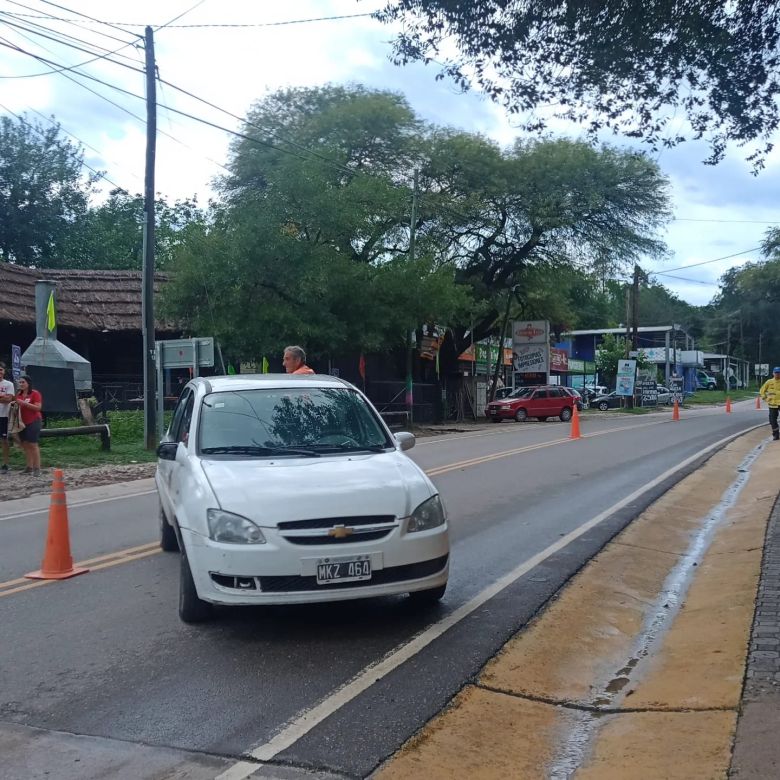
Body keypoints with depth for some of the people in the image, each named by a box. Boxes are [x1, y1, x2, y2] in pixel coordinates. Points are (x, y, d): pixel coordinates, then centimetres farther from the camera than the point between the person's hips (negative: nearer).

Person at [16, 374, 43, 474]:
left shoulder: (35, 393, -7)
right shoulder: (19, 394, 14)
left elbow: (38, 407, -17)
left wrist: (24, 403, -22)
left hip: (33, 422, -7)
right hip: (22, 422, 7)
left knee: (33, 444, -9)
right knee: (25, 444, 6)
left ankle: (37, 468, -6)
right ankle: (29, 467, 12)